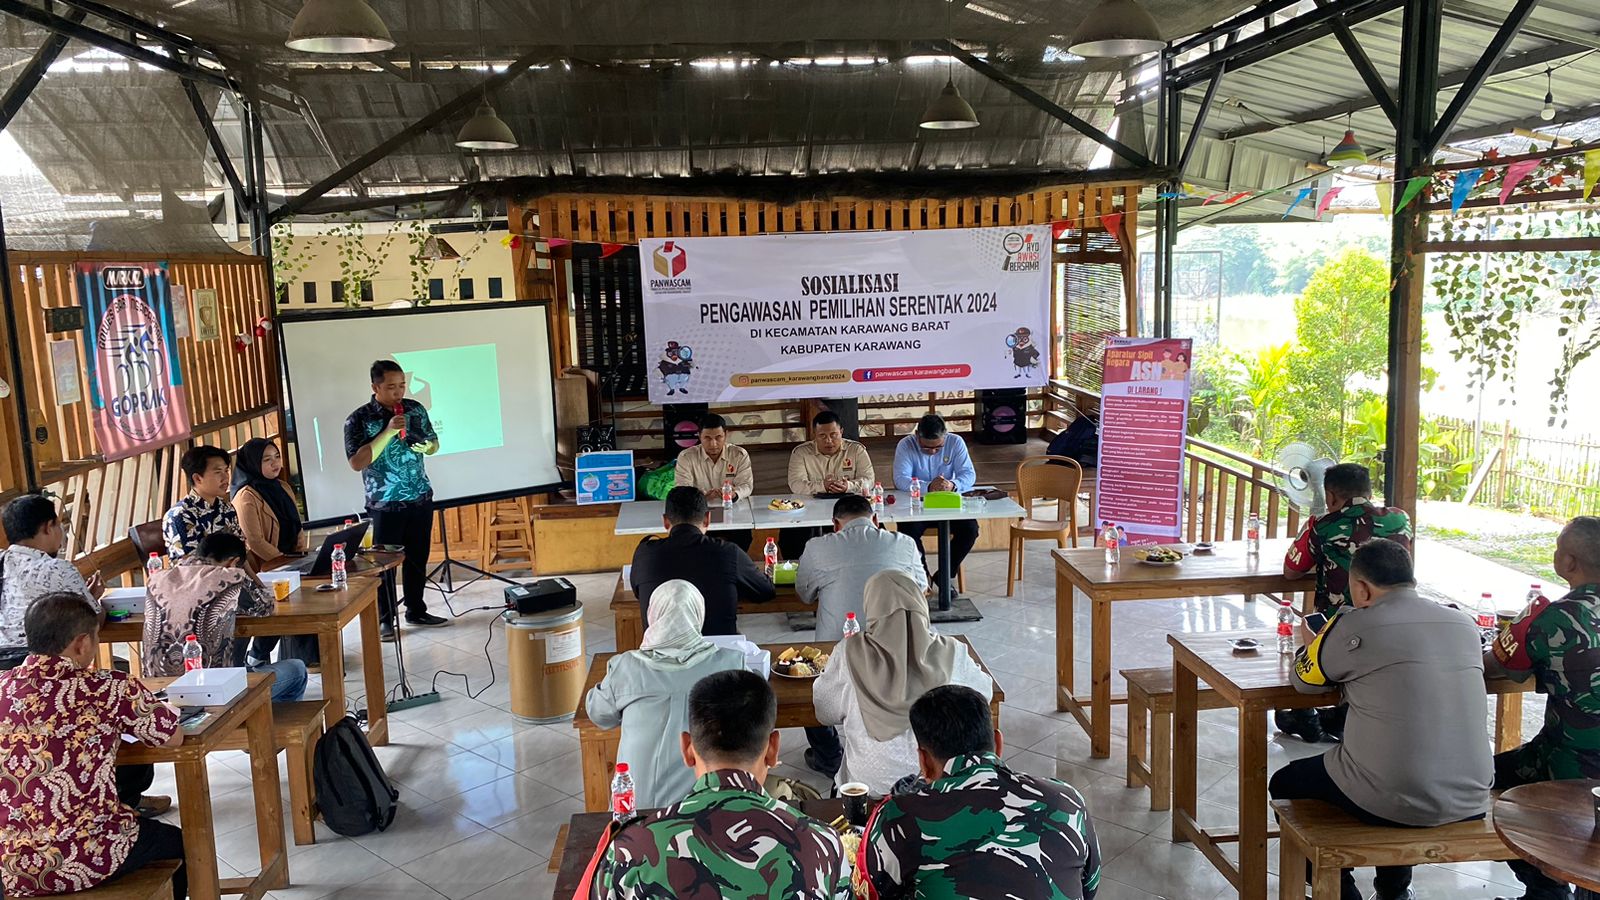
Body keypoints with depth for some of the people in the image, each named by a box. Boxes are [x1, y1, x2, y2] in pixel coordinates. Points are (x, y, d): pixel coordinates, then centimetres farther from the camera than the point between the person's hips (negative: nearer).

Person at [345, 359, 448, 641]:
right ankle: (385, 620, 15)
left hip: (420, 499, 4)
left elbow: (434, 443, 15)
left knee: (418, 559, 13)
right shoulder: (359, 419, -10)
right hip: (385, 505, -4)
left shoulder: (415, 409, 3)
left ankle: (416, 611, 26)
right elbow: (357, 462, -19)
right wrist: (388, 432, -24)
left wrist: (427, 446, -10)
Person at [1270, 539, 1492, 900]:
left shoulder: (1354, 627, -12)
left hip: (1394, 804, -6)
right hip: (1471, 803, 6)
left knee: (1284, 785, 19)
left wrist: (1315, 644, 25)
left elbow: (1305, 679, 4)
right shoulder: (1465, 625, 3)